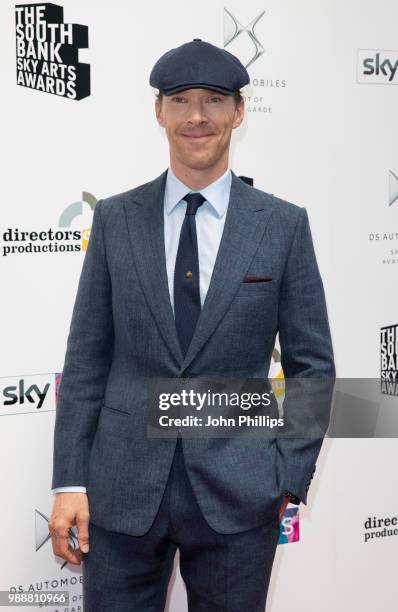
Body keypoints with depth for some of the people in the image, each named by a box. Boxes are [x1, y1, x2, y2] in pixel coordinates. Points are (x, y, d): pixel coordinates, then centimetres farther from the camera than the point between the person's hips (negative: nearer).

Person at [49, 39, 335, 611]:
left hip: (238, 494, 0)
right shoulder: (115, 218, 2)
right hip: (122, 490, 1)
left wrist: (290, 478, -2)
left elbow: (311, 364, 3)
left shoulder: (284, 224, -1)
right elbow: (86, 358, 2)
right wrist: (69, 482, -1)